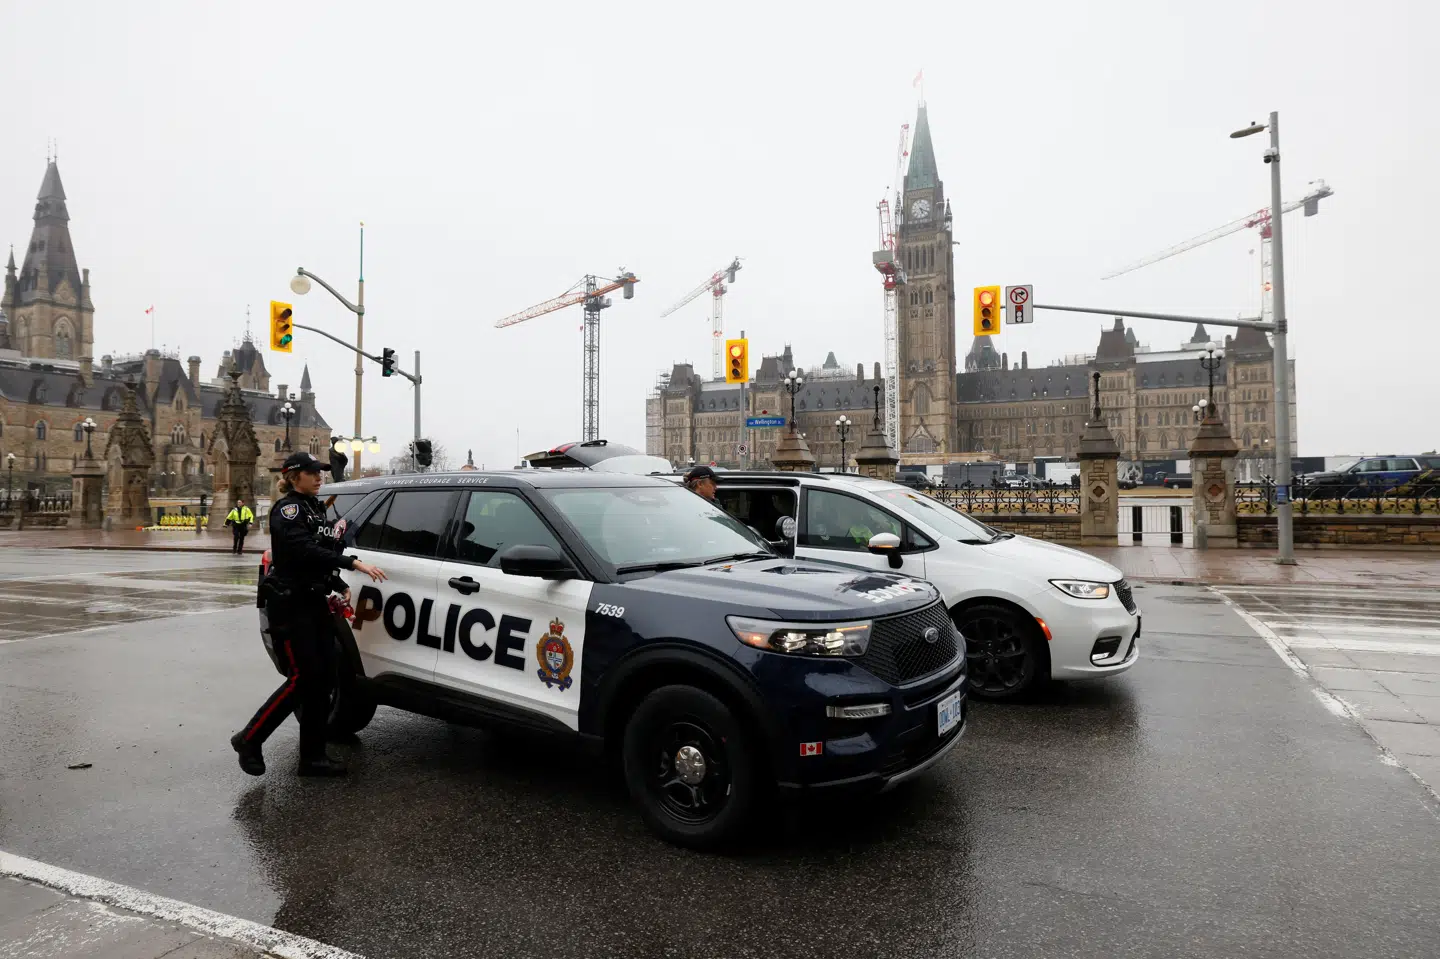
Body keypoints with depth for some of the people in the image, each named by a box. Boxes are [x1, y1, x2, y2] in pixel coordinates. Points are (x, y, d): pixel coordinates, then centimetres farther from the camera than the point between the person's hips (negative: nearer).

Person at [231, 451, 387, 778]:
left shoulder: (315, 508, 16)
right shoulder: (286, 508, -10)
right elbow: (304, 549, -26)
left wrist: (340, 586, 7)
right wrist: (354, 563, -33)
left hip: (315, 602, 8)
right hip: (290, 605, -8)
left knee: (322, 677, 5)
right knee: (303, 678, -8)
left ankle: (313, 757, 11)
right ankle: (249, 740, 11)